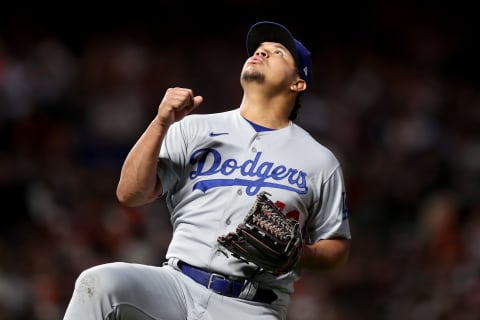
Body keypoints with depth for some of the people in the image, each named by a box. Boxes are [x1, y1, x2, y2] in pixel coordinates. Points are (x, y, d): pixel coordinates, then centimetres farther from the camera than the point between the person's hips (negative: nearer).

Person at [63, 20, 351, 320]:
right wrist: (161, 123, -6)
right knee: (99, 284, -28)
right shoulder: (195, 129, 14)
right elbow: (130, 194, 5)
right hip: (180, 285, 2)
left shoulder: (320, 161, 12)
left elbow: (339, 249, 15)